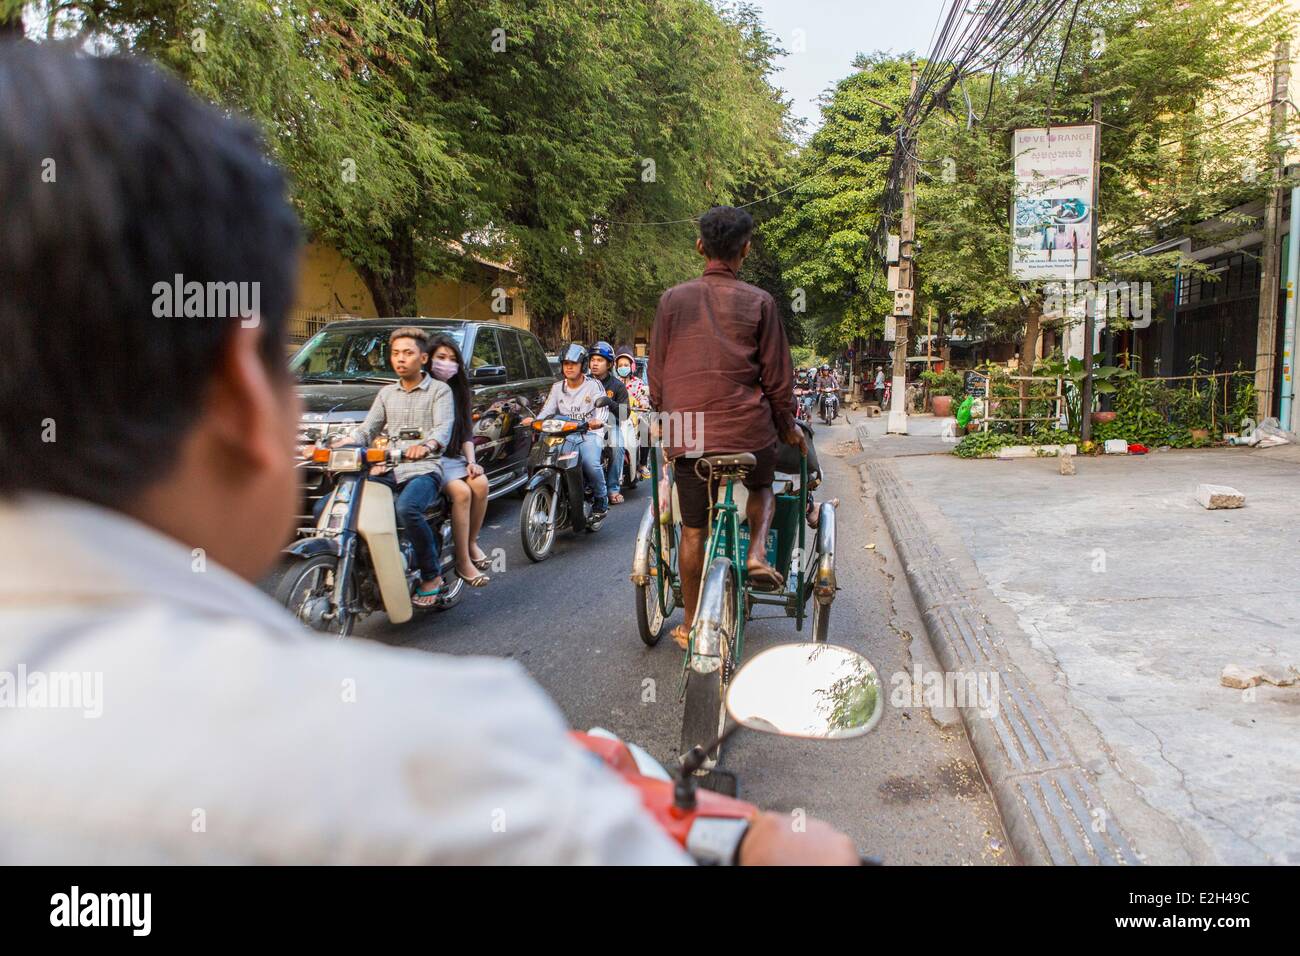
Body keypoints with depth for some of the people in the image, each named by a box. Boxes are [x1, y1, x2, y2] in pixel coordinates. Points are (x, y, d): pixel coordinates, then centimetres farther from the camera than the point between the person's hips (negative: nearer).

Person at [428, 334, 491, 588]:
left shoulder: (460, 391, 15)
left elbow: (467, 433, 13)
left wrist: (471, 461, -2)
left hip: (455, 456, 5)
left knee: (481, 483, -24)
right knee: (461, 491, -28)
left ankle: (472, 542, -4)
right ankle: (463, 562, -21)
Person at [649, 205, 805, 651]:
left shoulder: (672, 299, 2)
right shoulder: (759, 302, -3)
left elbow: (657, 375, 7)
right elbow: (778, 377, 1)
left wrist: (667, 421, 20)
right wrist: (788, 426, 14)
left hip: (688, 433, 1)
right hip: (748, 429, -1)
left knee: (692, 529, 12)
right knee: (762, 487, 30)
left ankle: (689, 625, 20)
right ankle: (757, 554, 7)